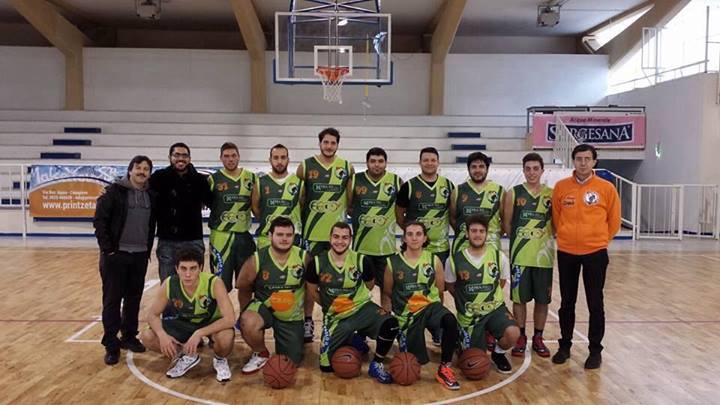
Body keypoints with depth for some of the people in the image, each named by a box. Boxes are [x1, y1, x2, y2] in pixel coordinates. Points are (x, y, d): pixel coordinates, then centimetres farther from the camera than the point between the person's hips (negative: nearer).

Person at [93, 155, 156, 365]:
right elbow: (99, 220, -9)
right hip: (116, 254, -5)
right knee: (112, 300, 2)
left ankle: (129, 336, 27)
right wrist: (107, 249, -12)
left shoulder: (151, 196, 8)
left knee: (134, 298, 12)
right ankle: (111, 345, 9)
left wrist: (148, 250, 11)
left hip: (140, 255, 5)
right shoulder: (115, 191, -7)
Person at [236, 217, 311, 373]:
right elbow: (243, 288, -1)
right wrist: (247, 313, 1)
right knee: (248, 322, -36)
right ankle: (261, 354, -3)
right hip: (263, 307, -1)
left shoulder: (304, 257, -15)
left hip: (292, 316, 1)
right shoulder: (257, 259, -18)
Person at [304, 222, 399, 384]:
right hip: (335, 316, 1)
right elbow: (312, 291, 5)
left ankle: (376, 365, -7)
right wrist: (329, 306, 5)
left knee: (390, 324, -31)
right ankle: (352, 339, 29)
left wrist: (354, 298, 6)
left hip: (361, 308, -1)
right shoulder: (317, 263, -11)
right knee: (326, 366, 1)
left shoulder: (361, 261, -11)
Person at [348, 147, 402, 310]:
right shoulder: (355, 180, -1)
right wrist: (360, 217, -2)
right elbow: (347, 207, 6)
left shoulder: (396, 181, -2)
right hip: (361, 244, 0)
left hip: (386, 245, 0)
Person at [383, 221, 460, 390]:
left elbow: (440, 290, 9)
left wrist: (434, 310, 10)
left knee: (450, 321, -35)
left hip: (430, 305, 0)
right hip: (408, 314, 0)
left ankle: (444, 368, -16)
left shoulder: (434, 260, -2)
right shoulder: (393, 262, -5)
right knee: (416, 360, 3)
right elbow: (387, 292, 9)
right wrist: (399, 307, 10)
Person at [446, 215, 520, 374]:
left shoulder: (499, 257, -7)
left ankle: (498, 353, 7)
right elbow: (450, 286, 6)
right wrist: (465, 299, 6)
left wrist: (489, 297, 10)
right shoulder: (455, 260, -11)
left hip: (495, 308, 1)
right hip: (469, 315, 0)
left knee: (513, 334, -29)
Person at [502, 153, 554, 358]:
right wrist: (520, 240, 2)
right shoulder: (513, 194, -1)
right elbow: (506, 223, 3)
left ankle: (538, 338, 23)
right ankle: (520, 337, 19)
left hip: (544, 255, 2)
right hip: (520, 255, -1)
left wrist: (545, 238, -5)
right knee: (519, 298, 5)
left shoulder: (551, 194, 3)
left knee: (542, 299, 9)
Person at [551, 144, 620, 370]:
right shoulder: (561, 187, 0)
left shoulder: (606, 188, -4)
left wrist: (599, 240, 9)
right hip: (566, 253, 2)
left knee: (595, 304, 5)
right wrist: (567, 237, 10)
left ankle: (595, 350, 19)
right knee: (567, 303, 12)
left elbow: (614, 221, 5)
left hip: (595, 253, -1)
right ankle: (565, 345, 26)